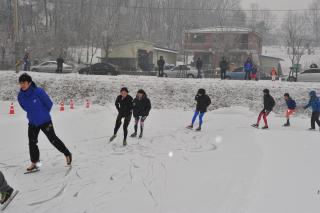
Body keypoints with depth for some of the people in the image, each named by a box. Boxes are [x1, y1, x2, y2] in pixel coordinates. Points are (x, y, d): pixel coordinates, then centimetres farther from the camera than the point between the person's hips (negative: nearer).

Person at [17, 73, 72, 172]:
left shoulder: (38, 92, -23)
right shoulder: (20, 95, -7)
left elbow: (49, 104, -11)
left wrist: (43, 114, 3)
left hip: (45, 121, -5)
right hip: (32, 123, 5)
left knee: (53, 139, 4)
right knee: (32, 142, 3)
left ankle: (67, 154, 22)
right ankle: (34, 163, 16)